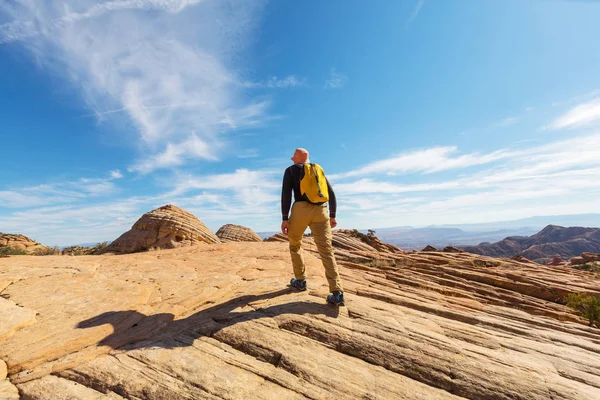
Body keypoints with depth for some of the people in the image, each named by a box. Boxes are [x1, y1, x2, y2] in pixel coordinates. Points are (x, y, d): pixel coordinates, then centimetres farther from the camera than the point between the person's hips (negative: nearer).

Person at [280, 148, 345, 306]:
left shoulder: (290, 170, 11)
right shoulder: (318, 170, 23)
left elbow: (286, 194, -3)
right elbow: (331, 194, 16)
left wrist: (284, 218, -6)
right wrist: (332, 216, 20)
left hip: (301, 209, -3)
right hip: (321, 210, 3)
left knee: (295, 244, 21)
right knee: (326, 250, -4)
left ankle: (300, 281, 25)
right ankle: (337, 293, -14)